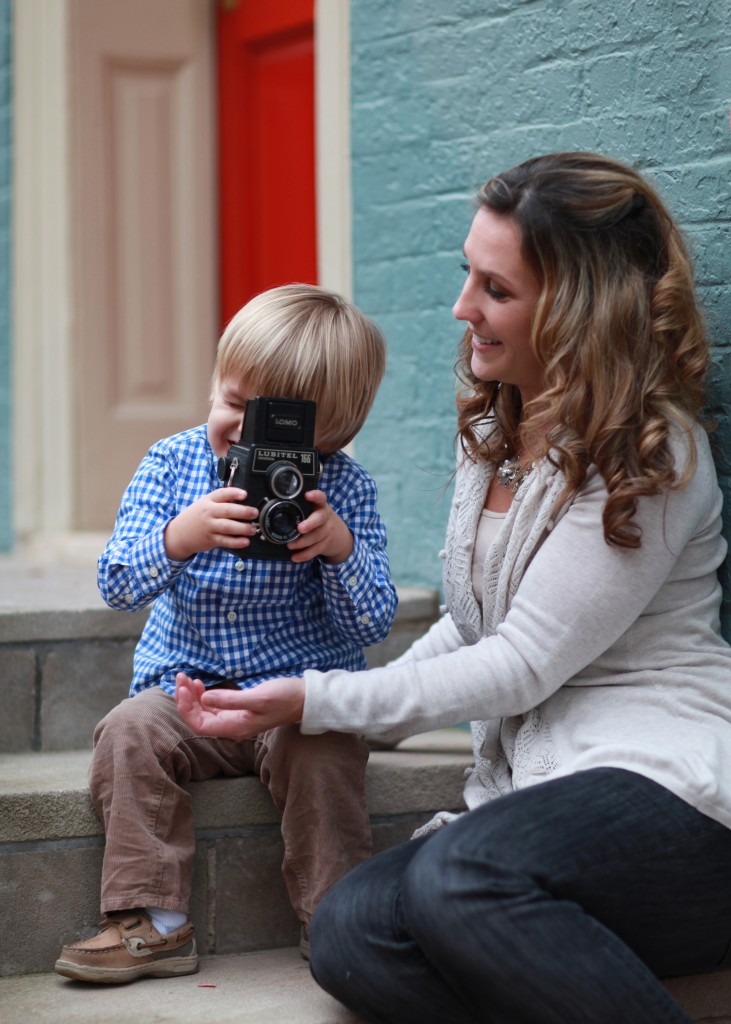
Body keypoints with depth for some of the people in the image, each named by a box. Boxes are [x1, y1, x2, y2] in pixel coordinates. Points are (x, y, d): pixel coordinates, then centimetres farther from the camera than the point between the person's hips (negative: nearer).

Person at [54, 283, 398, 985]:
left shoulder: (343, 487, -4)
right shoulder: (171, 463, 0)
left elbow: (372, 625, -8)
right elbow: (117, 584, -10)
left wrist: (341, 547, -28)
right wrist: (179, 538, -30)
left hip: (303, 690, -2)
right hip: (186, 687, 2)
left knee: (318, 744, -31)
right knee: (129, 730, -25)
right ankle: (155, 924, -18)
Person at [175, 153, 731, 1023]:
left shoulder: (652, 458, -11)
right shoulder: (497, 430, 17)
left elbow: (523, 667, -13)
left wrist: (317, 703, -11)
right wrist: (370, 712, 12)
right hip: (537, 791, 8)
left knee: (460, 881, -36)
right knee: (348, 935, -19)